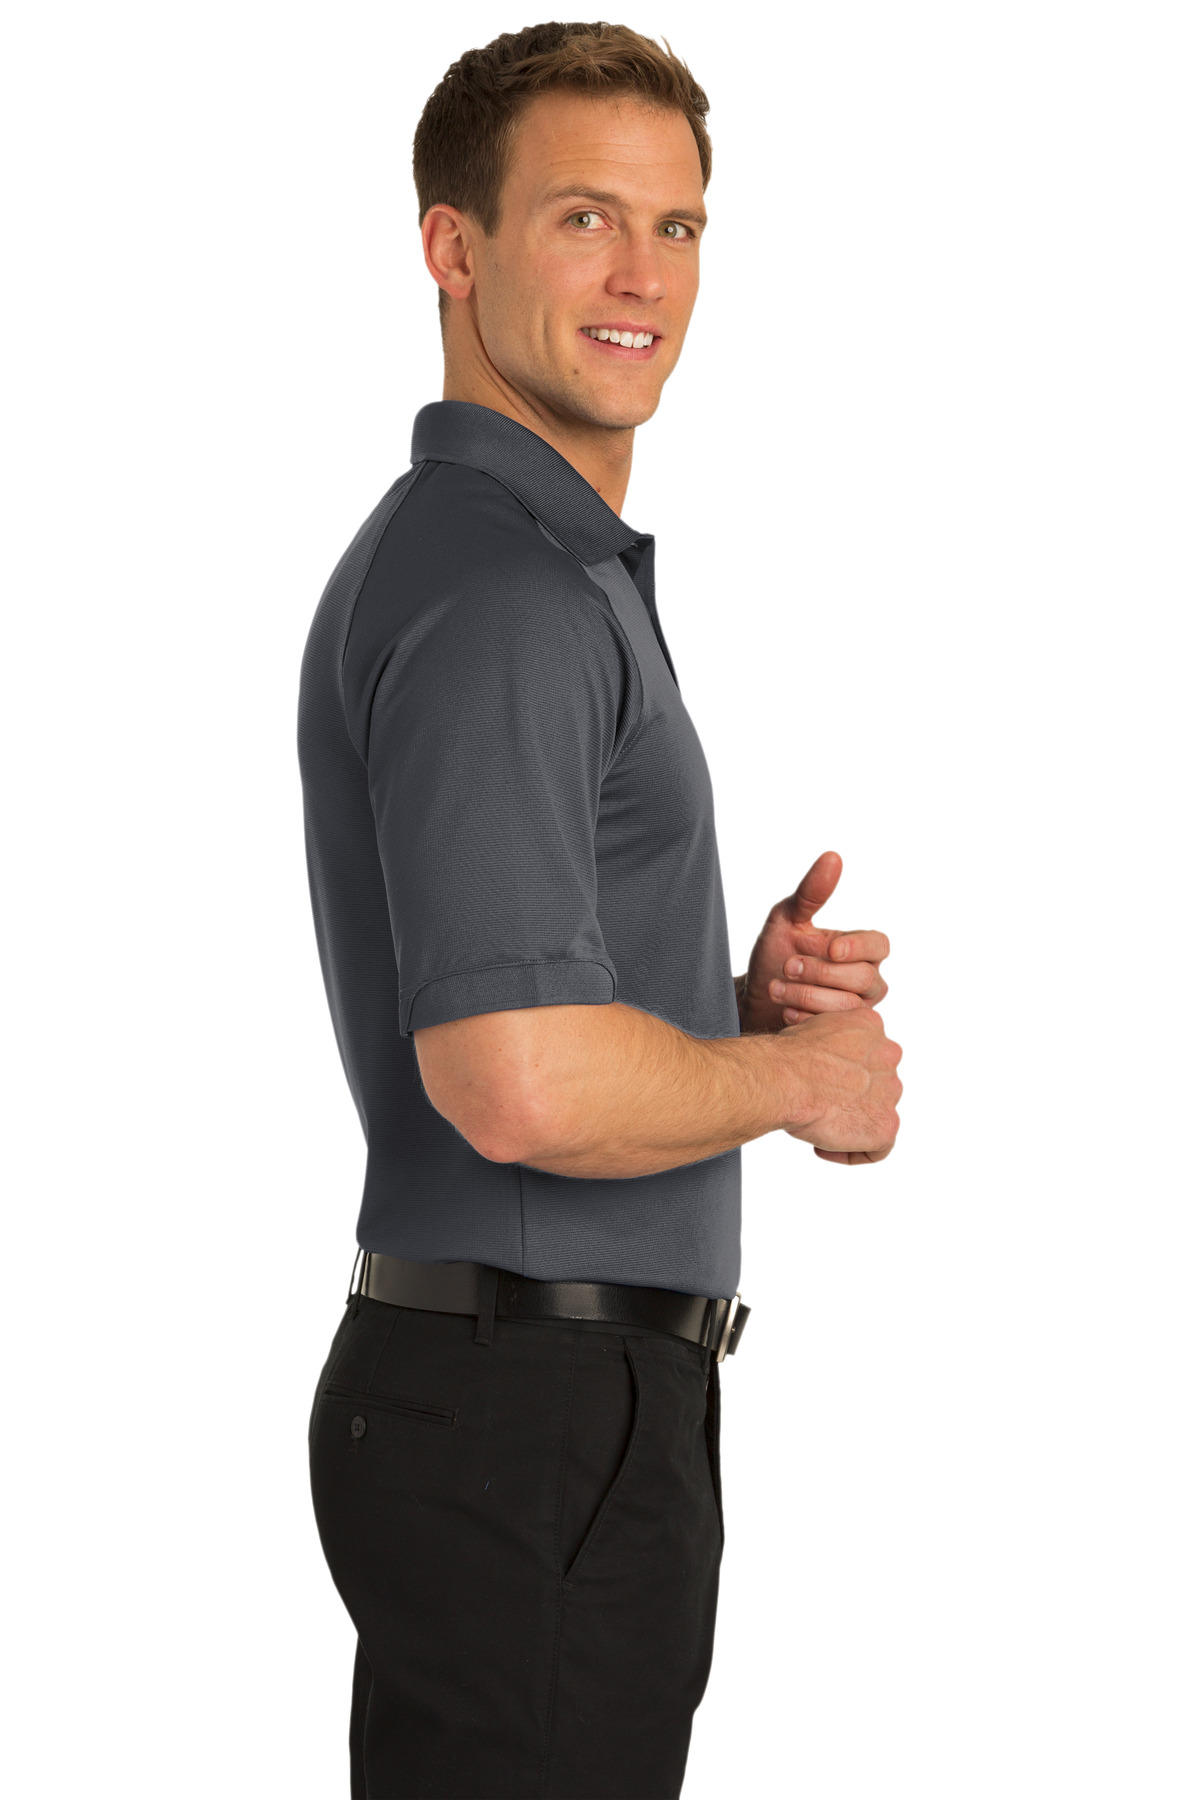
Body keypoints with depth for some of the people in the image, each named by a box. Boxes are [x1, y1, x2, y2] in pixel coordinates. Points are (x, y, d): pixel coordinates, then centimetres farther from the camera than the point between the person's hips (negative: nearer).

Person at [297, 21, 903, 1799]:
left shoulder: (564, 575, 16)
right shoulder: (491, 590, -18)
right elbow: (519, 1083, -30)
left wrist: (747, 995, 4)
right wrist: (801, 1074, -12)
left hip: (568, 1399, 10)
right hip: (535, 1429, -10)